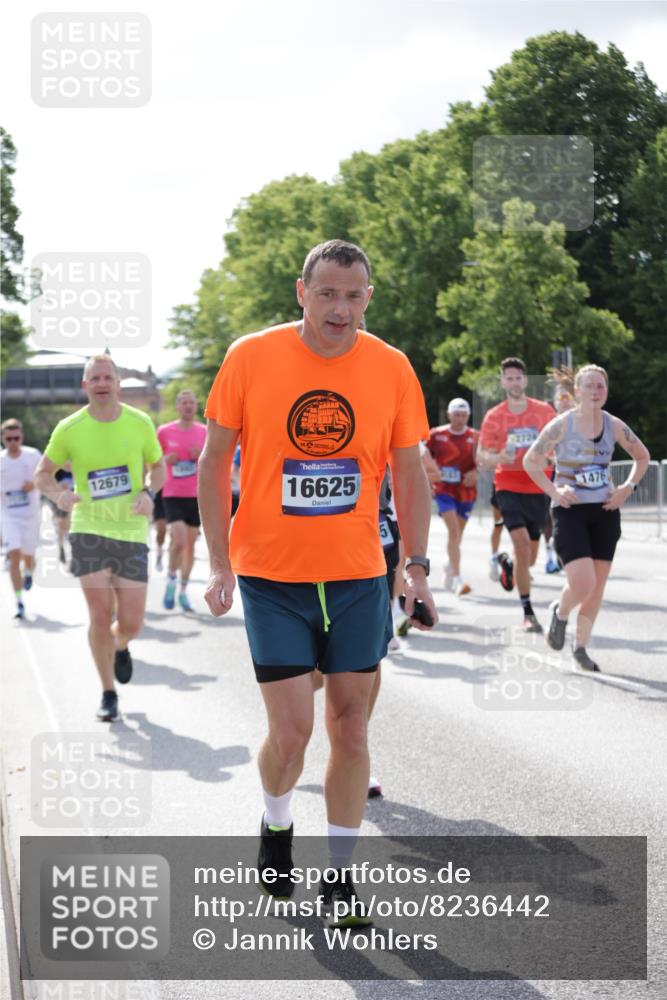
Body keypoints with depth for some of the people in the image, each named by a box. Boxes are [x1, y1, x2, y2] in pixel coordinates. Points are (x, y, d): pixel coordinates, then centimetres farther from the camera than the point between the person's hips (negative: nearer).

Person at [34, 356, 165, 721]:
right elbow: (42, 473, 7)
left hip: (132, 531, 1)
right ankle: (108, 694, 10)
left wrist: (148, 492, -8)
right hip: (89, 529, -1)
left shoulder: (140, 423, 0)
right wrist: (58, 495, -15)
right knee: (100, 615, -9)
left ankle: (119, 647, 39)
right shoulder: (69, 429, -3)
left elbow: (158, 465, 13)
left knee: (130, 622, 0)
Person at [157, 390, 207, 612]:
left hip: (196, 495, 3)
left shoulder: (204, 432, 3)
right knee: (179, 541, -19)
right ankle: (171, 578, 7)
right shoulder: (164, 431, -1)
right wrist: (165, 460, -12)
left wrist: (202, 457, -12)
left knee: (190, 544, 7)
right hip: (172, 495, -3)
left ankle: (183, 591, 19)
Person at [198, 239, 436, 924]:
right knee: (290, 732, -4)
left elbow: (409, 475, 7)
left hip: (357, 577, 2)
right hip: (271, 577, -2)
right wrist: (220, 564, -5)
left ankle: (339, 874, 17)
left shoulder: (392, 368, -2)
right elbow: (214, 463, 0)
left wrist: (416, 566, 0)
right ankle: (276, 825, 27)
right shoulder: (250, 358, -7)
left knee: (350, 727, 4)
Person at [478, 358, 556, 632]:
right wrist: (497, 458, -21)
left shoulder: (544, 410, 1)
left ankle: (507, 562, 48)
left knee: (529, 559, 10)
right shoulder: (494, 416, -1)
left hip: (537, 489, 2)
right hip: (508, 488, -2)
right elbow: (482, 455, 1)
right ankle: (528, 613, -11)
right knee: (522, 545, -19)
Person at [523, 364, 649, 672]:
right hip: (570, 511, -4)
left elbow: (642, 456, 16)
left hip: (605, 511, 4)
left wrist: (628, 487, 3)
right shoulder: (562, 425, -9)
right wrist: (553, 491, -13)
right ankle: (560, 612, 17)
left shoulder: (614, 426, 2)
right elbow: (530, 461, -5)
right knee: (583, 583, -17)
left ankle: (580, 647, 22)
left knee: (597, 586, 5)